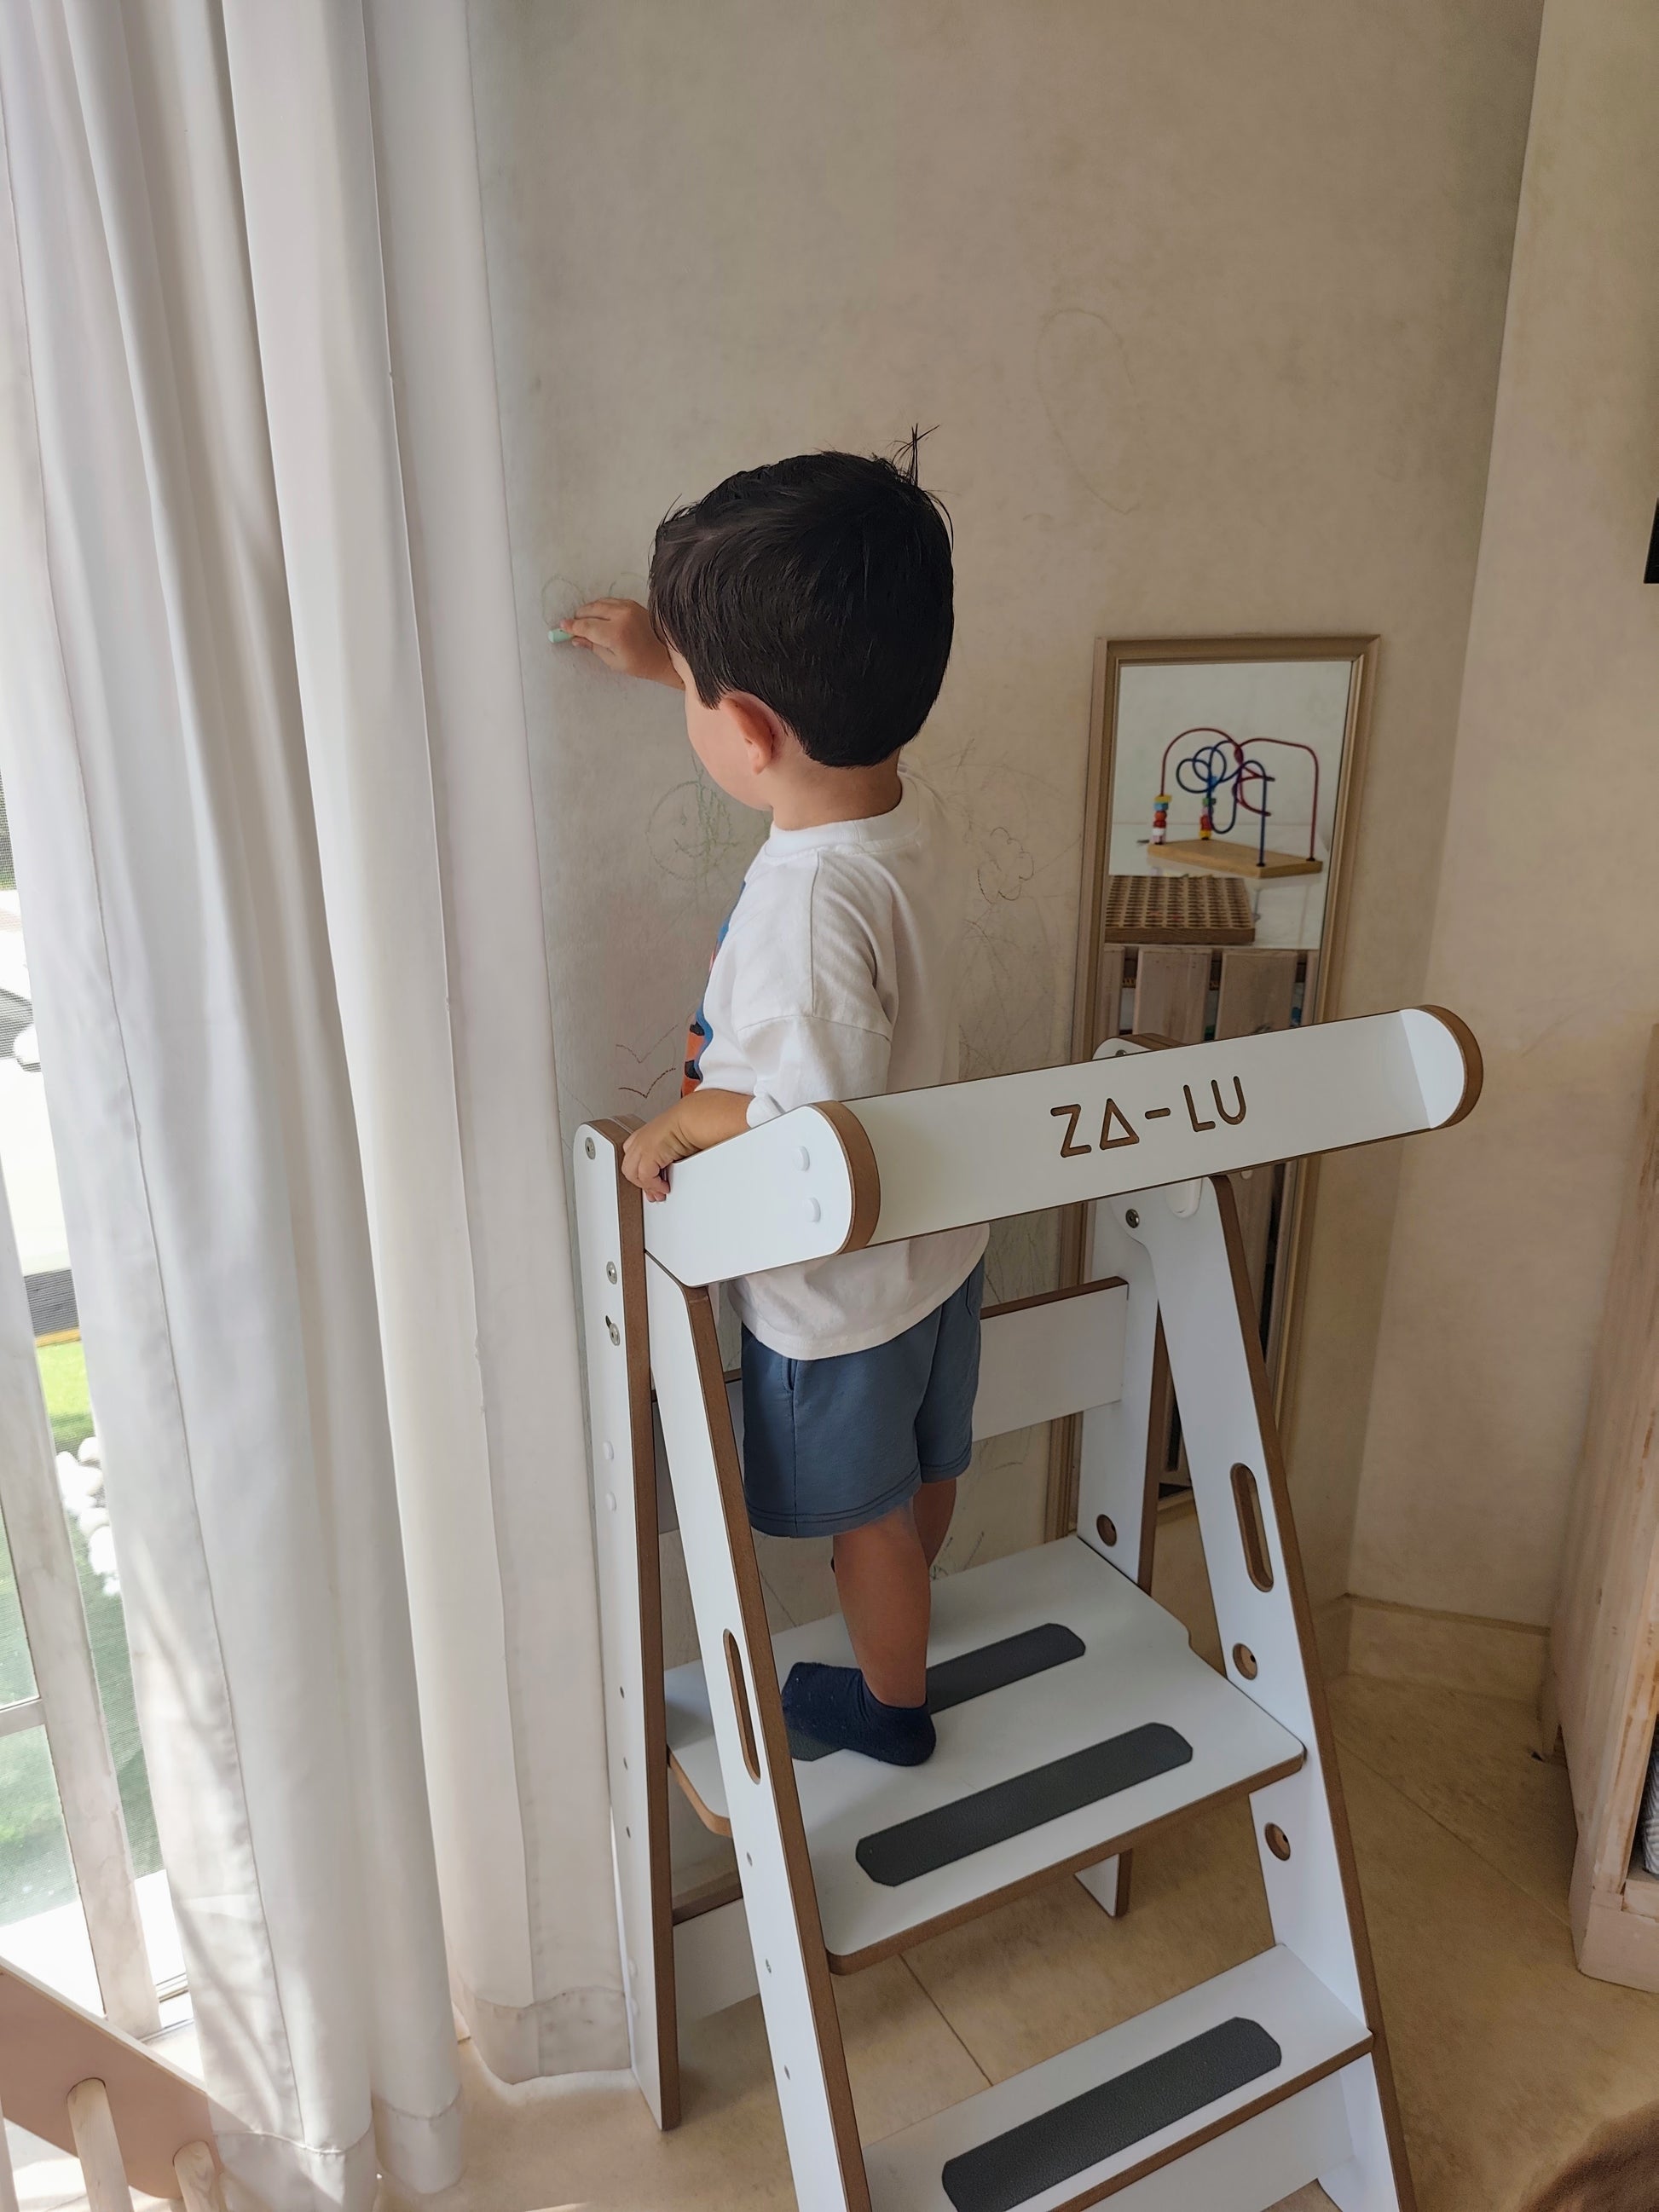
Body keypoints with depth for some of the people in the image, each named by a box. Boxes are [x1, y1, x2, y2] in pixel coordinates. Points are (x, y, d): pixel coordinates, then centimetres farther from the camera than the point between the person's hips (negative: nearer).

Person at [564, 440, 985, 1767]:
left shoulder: (807, 900, -36)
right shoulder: (915, 811, -10)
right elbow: (820, 727, 13)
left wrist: (679, 1125, -19)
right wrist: (676, 653, 19)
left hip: (838, 1294, -8)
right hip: (941, 1243, 8)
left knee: (868, 1509, 19)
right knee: (927, 1460, 31)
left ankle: (891, 1702, 46)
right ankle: (903, 1598, 60)